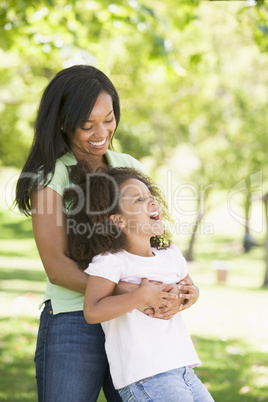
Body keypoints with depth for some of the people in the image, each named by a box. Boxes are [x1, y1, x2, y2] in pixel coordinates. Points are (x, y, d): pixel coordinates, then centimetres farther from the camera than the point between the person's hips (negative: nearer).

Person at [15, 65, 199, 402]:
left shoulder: (131, 168, 10)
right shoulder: (50, 177, -4)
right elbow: (56, 267, -13)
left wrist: (187, 286, -10)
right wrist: (131, 293, -26)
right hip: (73, 324, -4)